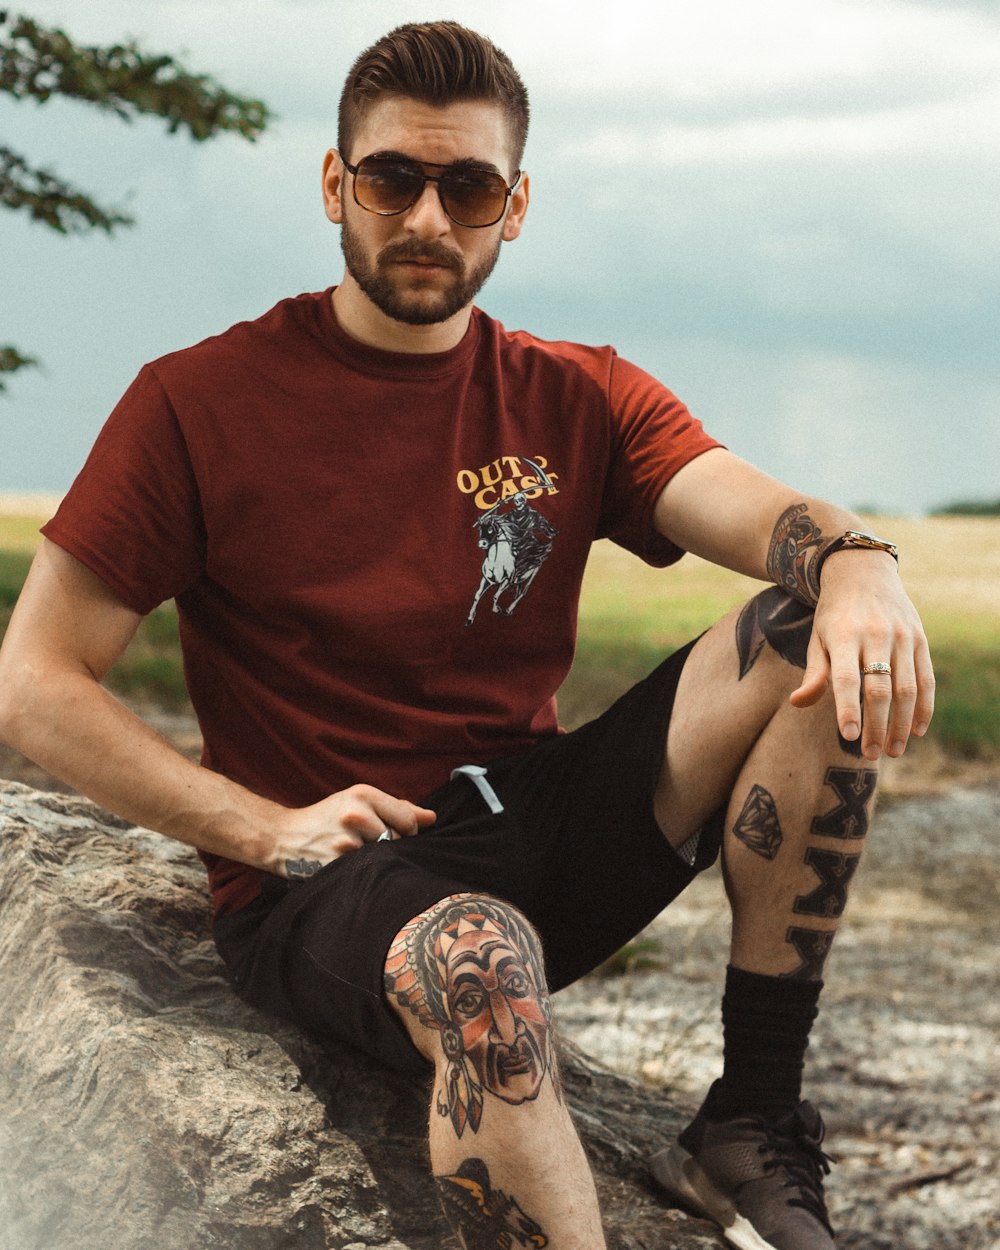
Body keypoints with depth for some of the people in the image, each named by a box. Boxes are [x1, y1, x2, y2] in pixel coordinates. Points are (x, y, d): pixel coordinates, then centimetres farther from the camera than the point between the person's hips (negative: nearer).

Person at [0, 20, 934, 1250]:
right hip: (324, 881, -5)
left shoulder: (578, 401, 11)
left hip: (541, 826, 5)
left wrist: (856, 565, -33)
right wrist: (269, 830, -12)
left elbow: (762, 513, -7)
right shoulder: (200, 402, 1)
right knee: (481, 960, -40)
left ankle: (752, 1127, -13)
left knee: (821, 646, -15)